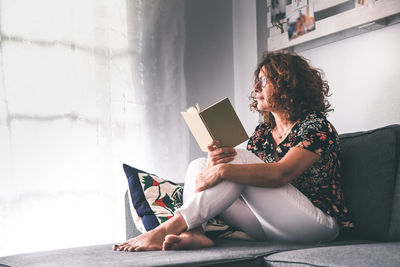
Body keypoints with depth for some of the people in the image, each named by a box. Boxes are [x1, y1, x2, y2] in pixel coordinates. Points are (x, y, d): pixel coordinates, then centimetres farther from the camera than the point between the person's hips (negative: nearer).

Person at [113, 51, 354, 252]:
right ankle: (194, 234, -31)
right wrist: (216, 164, -20)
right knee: (199, 165, -4)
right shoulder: (262, 132, 15)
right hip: (272, 229, 7)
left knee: (239, 158, -24)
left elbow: (281, 174, -25)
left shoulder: (316, 126, -7)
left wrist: (224, 170, -32)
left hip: (318, 223, -7)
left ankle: (166, 229, -28)